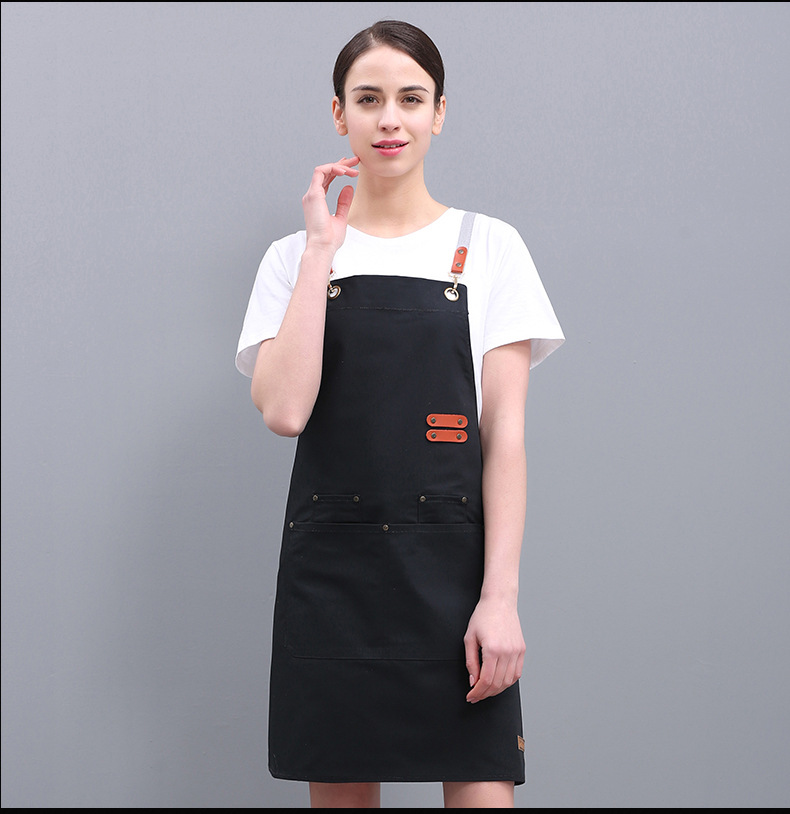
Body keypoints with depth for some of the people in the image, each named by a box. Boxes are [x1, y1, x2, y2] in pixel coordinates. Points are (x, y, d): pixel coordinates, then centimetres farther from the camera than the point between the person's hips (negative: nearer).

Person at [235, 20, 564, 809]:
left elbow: (505, 435, 0)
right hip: (329, 564, 1)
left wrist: (500, 595, -8)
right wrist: (322, 252, -7)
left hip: (451, 563, -1)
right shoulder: (294, 256, 8)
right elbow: (284, 410, -9)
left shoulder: (487, 248, 5)